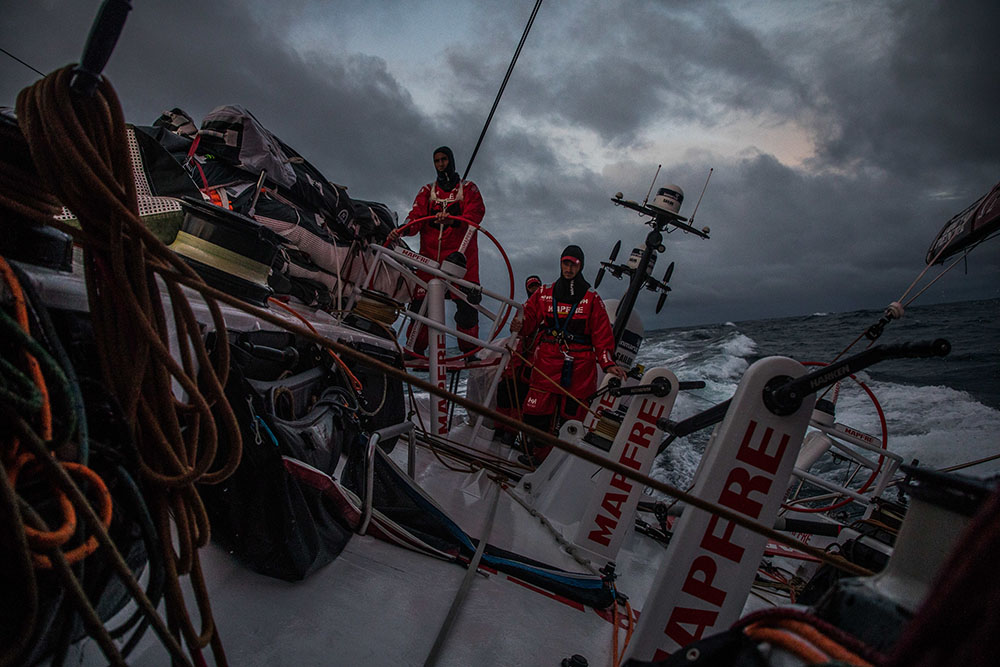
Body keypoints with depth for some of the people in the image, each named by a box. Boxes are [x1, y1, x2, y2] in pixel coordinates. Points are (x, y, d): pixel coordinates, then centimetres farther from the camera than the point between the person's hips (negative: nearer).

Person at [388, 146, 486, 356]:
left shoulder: (468, 188, 15)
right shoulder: (427, 191, 21)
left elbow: (476, 213, -4)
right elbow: (416, 216, 6)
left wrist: (452, 220, -25)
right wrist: (403, 229, -17)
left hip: (460, 251, -2)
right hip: (430, 253, 2)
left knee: (466, 303, -10)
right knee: (420, 300, -8)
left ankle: (469, 351, 2)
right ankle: (415, 350, 0)